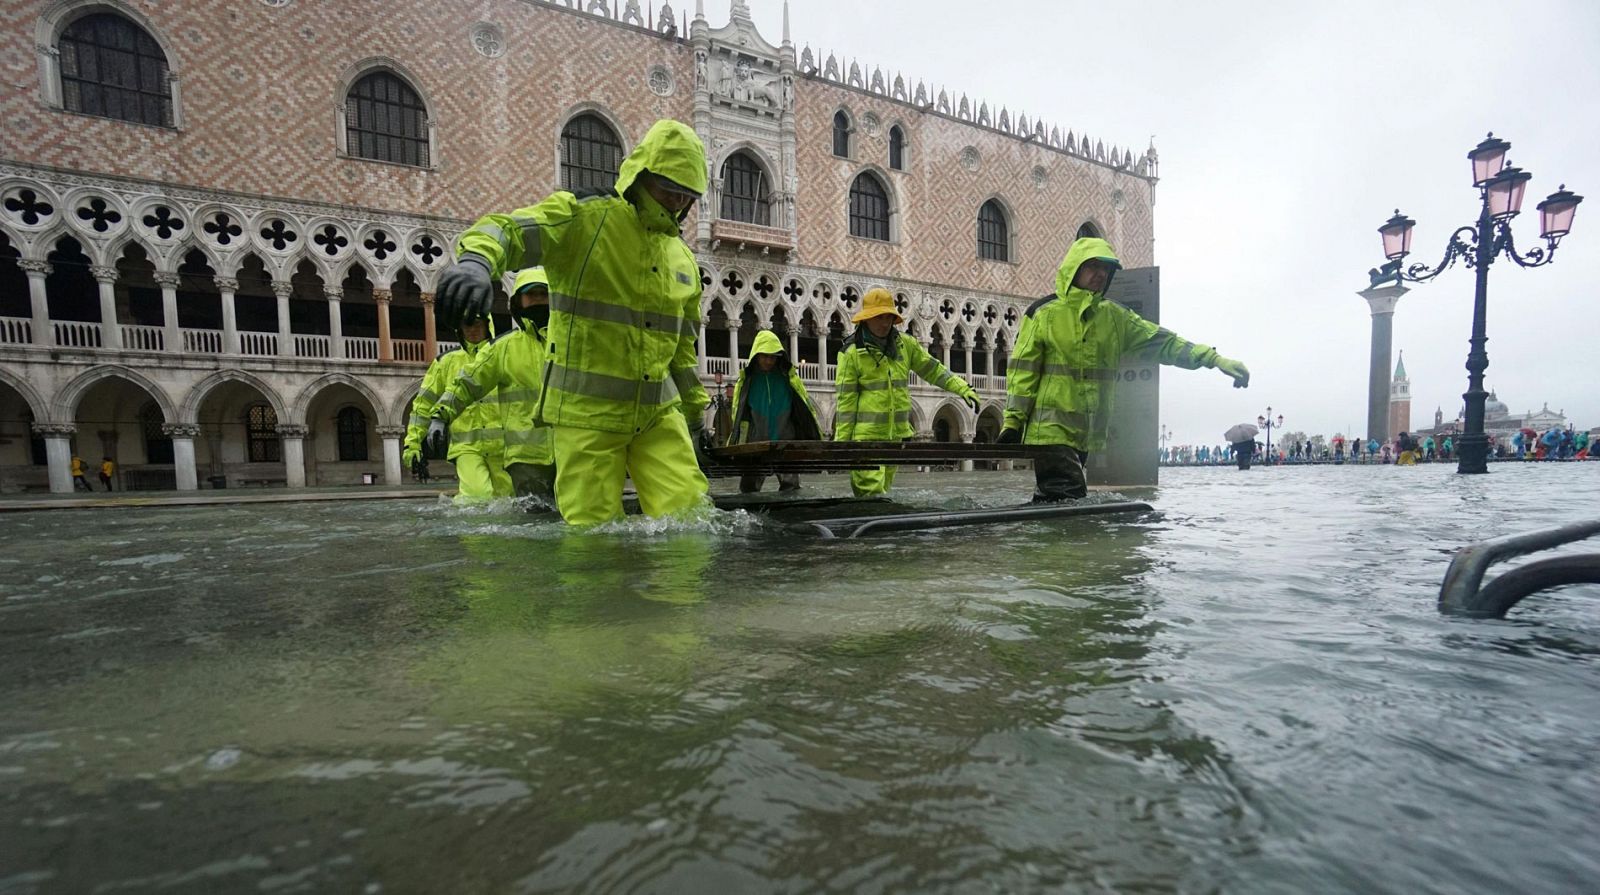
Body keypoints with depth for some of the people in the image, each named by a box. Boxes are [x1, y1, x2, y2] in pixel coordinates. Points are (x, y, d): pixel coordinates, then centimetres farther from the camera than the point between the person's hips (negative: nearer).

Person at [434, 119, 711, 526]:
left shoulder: (683, 257, 15)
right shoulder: (584, 217, -4)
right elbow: (507, 229, -19)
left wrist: (695, 411, 23)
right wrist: (475, 261, -42)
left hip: (659, 412, 5)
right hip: (586, 409, -5)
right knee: (593, 531, 0)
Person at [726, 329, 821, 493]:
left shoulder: (788, 378, 3)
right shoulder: (747, 380, 4)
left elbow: (805, 408, 4)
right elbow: (738, 414, 6)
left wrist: (813, 438, -2)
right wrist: (735, 444, 2)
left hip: (785, 442, -1)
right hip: (755, 445, 1)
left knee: (791, 487, -4)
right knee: (748, 488, 6)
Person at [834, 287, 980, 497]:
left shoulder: (905, 344, 7)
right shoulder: (852, 352, -7)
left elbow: (933, 370, 14)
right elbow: (845, 400, -7)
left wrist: (963, 388, 2)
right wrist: (841, 440, -8)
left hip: (896, 433, 6)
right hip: (866, 435, -6)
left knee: (883, 489, 14)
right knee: (872, 491, -14)